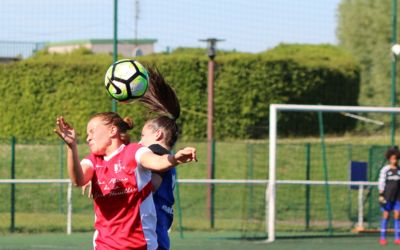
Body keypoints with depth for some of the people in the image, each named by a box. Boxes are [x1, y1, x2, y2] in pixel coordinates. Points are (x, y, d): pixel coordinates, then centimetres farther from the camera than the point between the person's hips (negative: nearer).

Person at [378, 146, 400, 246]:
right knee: (386, 216, -1)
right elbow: (381, 183, -3)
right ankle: (382, 238, 3)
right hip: (387, 196, -3)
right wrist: (381, 195, -9)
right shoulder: (385, 170, -2)